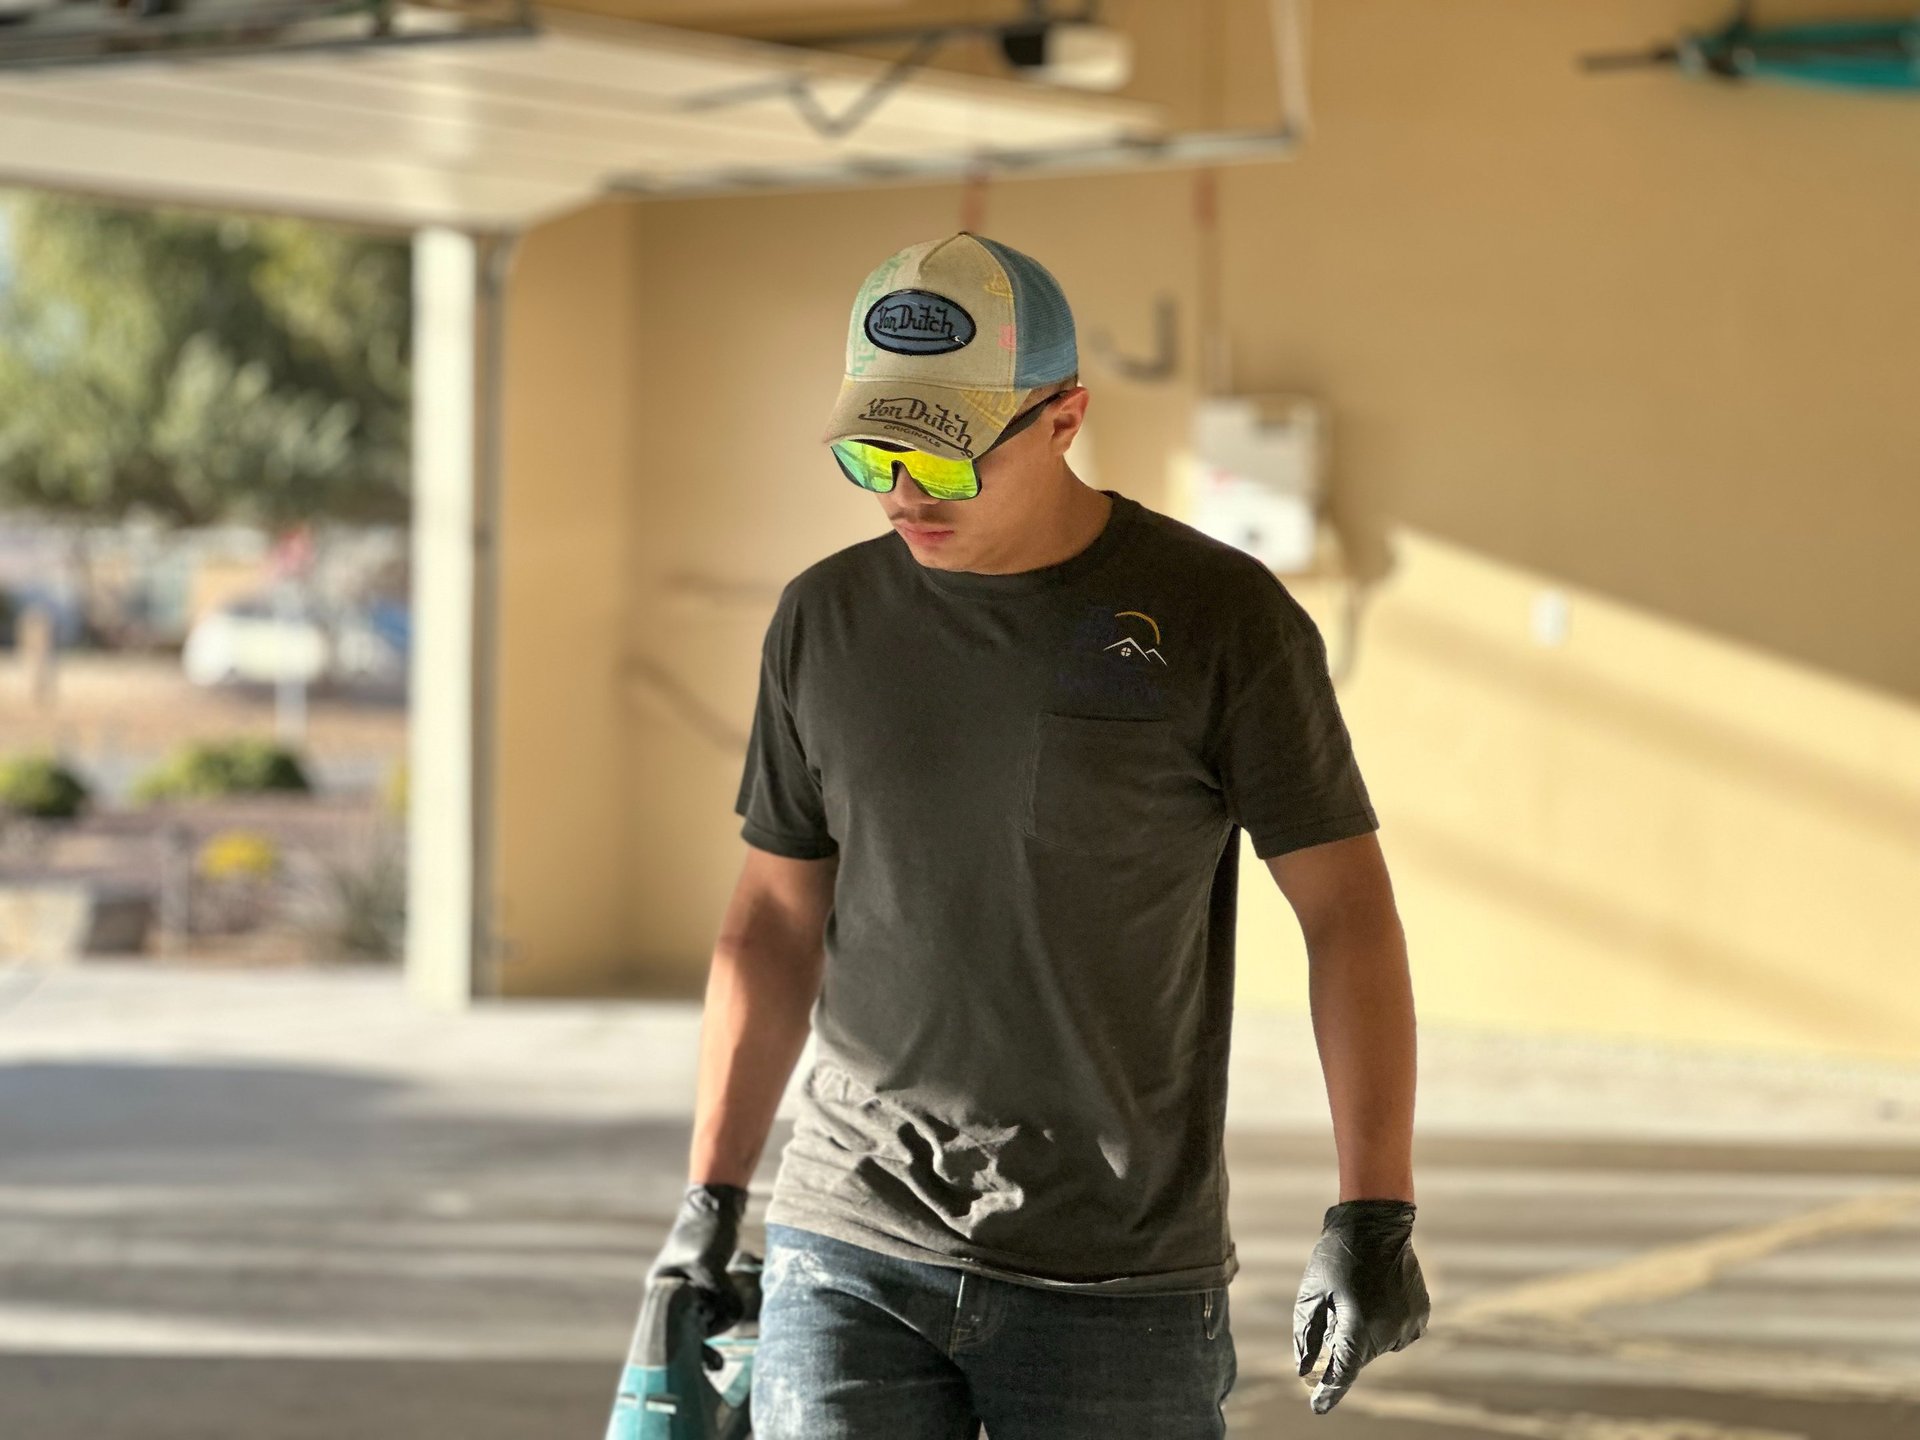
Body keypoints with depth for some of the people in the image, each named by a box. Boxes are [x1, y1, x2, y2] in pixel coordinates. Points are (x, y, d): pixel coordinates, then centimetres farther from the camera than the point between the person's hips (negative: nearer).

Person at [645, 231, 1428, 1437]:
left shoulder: (1222, 618, -5)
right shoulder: (828, 621, 7)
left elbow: (1348, 909, -3)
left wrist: (1375, 1216, -10)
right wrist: (712, 1197, 13)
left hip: (1121, 1290, -3)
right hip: (851, 1260, 3)